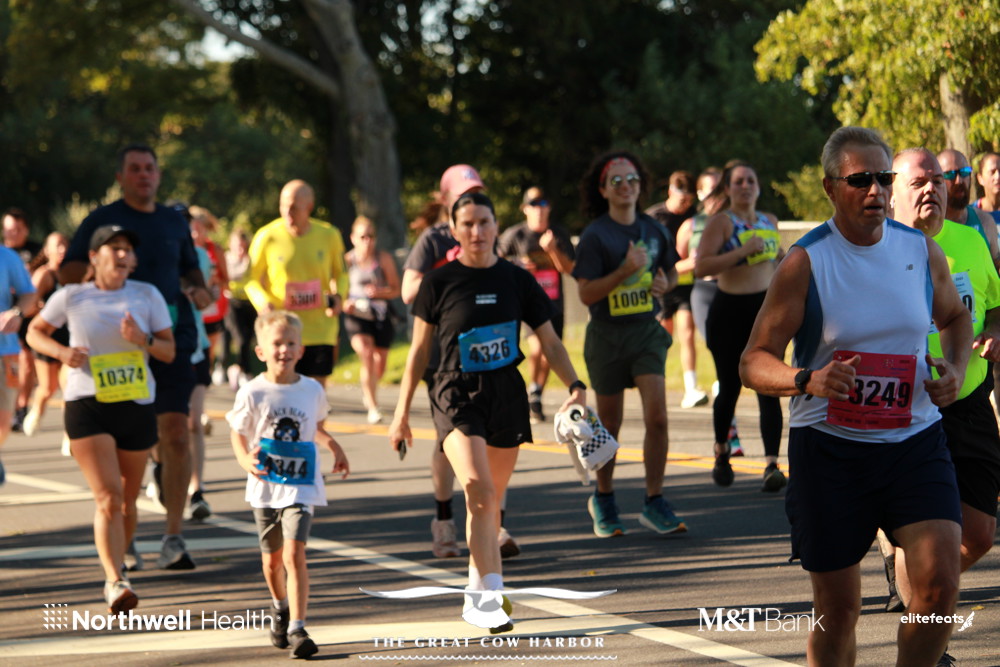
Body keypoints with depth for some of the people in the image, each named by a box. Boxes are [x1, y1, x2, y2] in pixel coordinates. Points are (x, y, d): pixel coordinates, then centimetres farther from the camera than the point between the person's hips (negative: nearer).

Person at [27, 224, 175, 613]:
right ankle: (116, 582, -22)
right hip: (87, 406, -3)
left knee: (127, 500, 10)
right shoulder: (71, 298, -1)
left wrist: (143, 340, -16)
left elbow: (169, 351, 5)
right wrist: (62, 352, -8)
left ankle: (114, 575, 28)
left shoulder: (147, 296, 4)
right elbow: (35, 332, 12)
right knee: (108, 498, -16)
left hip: (137, 407, 3)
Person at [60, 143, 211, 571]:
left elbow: (190, 269, 25)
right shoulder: (101, 221, 4)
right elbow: (67, 273, 1)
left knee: (175, 433, -11)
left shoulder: (174, 222, 15)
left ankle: (174, 537, -11)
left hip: (173, 339, 2)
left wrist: (199, 289, 4)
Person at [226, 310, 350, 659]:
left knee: (294, 554, -16)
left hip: (300, 487, -1)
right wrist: (245, 459, -20)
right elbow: (238, 433, -1)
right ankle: (281, 608, 45)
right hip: (265, 487, 1)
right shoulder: (252, 393, -7)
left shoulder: (312, 390, 0)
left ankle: (297, 629, -18)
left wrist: (333, 445, 0)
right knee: (272, 558, 15)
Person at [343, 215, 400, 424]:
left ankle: (367, 387, 47)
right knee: (367, 354, -23)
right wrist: (345, 303, -14)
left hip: (380, 316, 2)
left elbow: (396, 289, 0)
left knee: (379, 365, 10)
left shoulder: (384, 258, -5)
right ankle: (373, 407, -16)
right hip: (356, 315, -2)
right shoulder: (347, 260, -5)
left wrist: (380, 292, -20)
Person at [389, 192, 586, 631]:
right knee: (479, 491, -21)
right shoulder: (439, 282, -2)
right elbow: (419, 350, 5)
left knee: (491, 499, 9)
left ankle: (477, 589, 25)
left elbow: (549, 340, 8)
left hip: (507, 396, 3)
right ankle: (492, 595, -22)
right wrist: (402, 413, 5)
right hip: (456, 396, -3)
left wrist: (575, 388, -6)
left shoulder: (517, 281, 4)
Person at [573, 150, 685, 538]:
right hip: (607, 335, -3)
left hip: (647, 331, 3)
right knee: (609, 425, 9)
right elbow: (586, 293, -14)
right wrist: (626, 270, -24)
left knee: (657, 418, -10)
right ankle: (603, 499, 29)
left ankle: (654, 504, -2)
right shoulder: (594, 236, -9)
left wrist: (665, 284, -3)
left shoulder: (654, 230, 5)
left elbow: (671, 271, 20)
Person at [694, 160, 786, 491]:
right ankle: (722, 452, 33)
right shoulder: (720, 222, -5)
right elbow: (701, 266, -18)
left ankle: (772, 465, -16)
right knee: (729, 387, 8)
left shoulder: (769, 222, 12)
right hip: (729, 311, -3)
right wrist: (742, 251, -22)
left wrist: (783, 259, 10)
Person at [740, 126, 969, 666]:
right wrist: (807, 380, -26)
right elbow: (753, 363, -6)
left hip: (915, 442, 2)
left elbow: (955, 317, 24)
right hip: (829, 446, -2)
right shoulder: (803, 263, -8)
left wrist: (955, 368, 3)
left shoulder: (923, 252, 3)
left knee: (939, 584, -15)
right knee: (838, 610, 4)